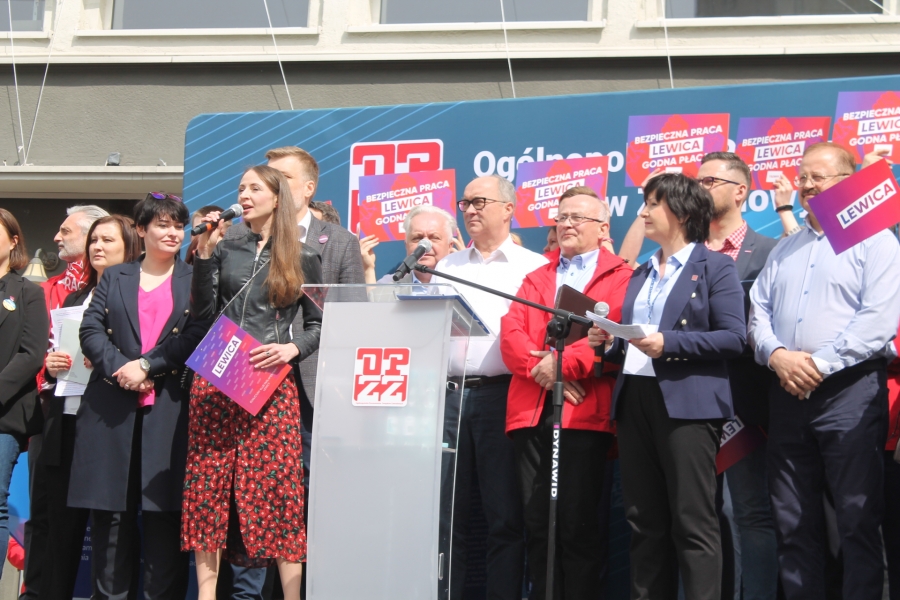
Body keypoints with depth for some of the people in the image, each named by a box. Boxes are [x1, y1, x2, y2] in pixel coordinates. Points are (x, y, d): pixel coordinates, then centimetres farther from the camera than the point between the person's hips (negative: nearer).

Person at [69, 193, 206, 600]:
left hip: (169, 409, -2)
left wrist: (147, 366, -12)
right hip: (112, 409, 2)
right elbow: (91, 330, 5)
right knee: (111, 509, 2)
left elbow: (196, 337, -2)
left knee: (164, 511, -4)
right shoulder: (114, 278, 17)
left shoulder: (194, 281, 11)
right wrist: (121, 368, -11)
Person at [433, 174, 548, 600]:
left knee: (504, 513, -2)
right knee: (448, 511, 5)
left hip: (500, 394, -4)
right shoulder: (447, 265, 18)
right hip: (448, 392, 4)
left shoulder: (533, 267, 4)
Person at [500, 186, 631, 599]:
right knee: (537, 523, 5)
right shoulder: (535, 280, 23)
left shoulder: (622, 278, 7)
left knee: (578, 524, -4)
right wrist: (539, 368, -9)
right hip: (532, 411, 5)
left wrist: (564, 363, -15)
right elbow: (511, 333, 9)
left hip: (584, 413, -5)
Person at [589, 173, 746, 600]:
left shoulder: (714, 267, 0)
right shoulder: (641, 274, 21)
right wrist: (609, 342, 4)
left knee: (693, 523, -7)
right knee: (645, 523, 7)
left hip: (687, 404, -7)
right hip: (634, 401, 7)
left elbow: (733, 338, -10)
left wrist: (668, 344, -18)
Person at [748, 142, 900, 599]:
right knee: (793, 522, 8)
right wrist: (776, 354, -6)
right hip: (787, 395, 6)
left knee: (858, 522, -5)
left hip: (849, 390, -6)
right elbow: (758, 311, 14)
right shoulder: (784, 250, 20)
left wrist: (820, 363, -16)